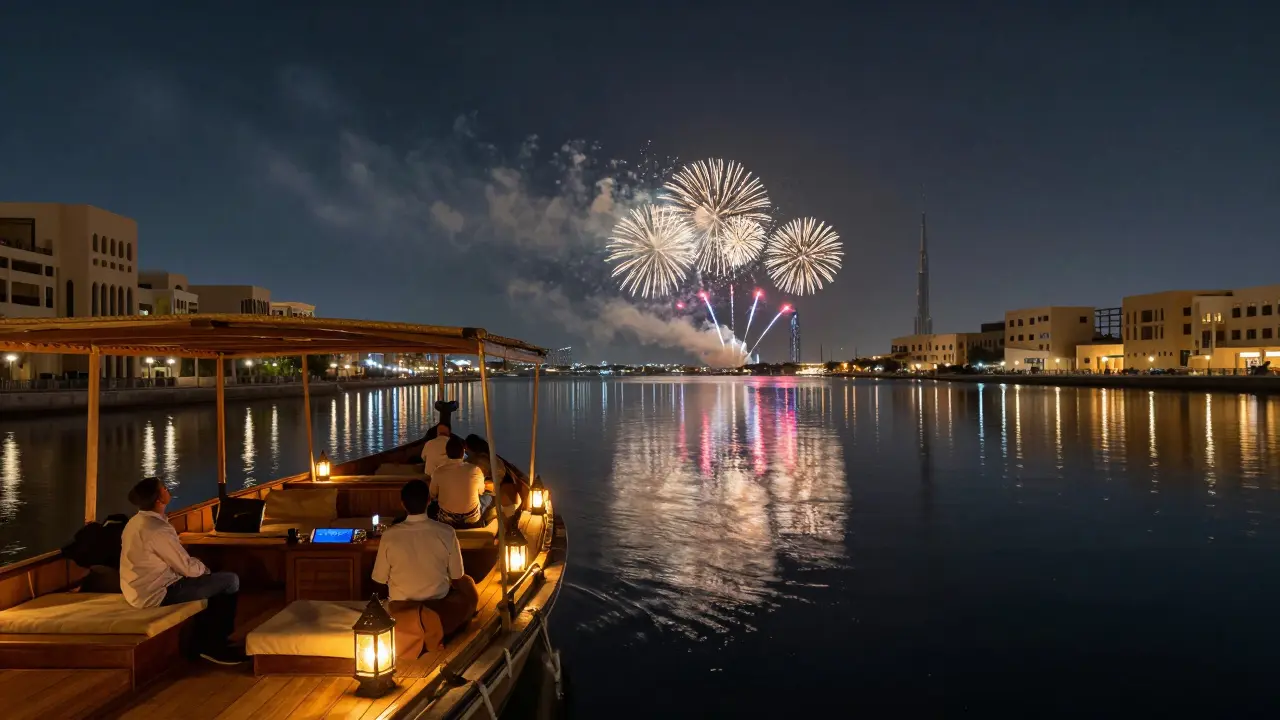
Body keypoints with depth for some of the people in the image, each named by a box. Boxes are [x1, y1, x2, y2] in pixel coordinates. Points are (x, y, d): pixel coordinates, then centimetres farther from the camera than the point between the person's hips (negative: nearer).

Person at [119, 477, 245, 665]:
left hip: (142, 588, 10)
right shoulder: (157, 529, -24)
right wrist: (203, 568, 2)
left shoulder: (137, 521, 7)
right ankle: (214, 643, 8)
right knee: (230, 581, -6)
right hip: (158, 593, -10)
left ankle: (204, 640, 23)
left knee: (213, 582, 24)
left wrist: (199, 567, 10)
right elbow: (188, 568, -19)